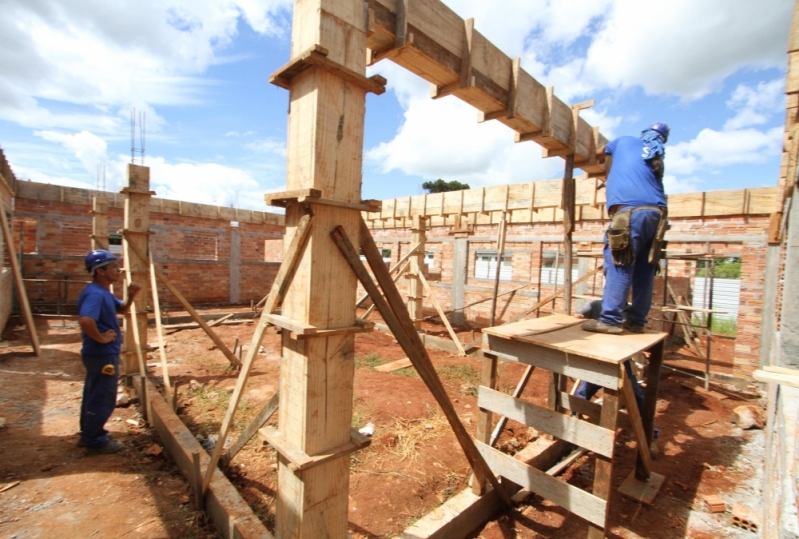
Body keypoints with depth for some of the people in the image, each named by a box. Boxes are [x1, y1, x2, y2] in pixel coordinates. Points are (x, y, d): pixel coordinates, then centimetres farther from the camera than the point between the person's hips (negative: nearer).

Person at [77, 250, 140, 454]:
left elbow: (121, 309, 22)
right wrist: (100, 338, -25)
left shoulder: (103, 292, 8)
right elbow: (85, 320, -41)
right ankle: (96, 441, 18)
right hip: (103, 355, -11)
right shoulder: (95, 294, -24)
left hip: (101, 353, 11)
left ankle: (89, 435, 36)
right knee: (102, 399, 3)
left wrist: (130, 297, 2)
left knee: (94, 396, 21)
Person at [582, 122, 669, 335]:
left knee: (619, 264, -12)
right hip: (656, 212, 6)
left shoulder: (624, 141, 18)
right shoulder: (658, 156, 28)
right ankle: (637, 320, 9)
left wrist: (604, 160, 61)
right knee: (645, 269, 6)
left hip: (631, 209, -6)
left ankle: (610, 319, -17)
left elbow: (600, 154, 37)